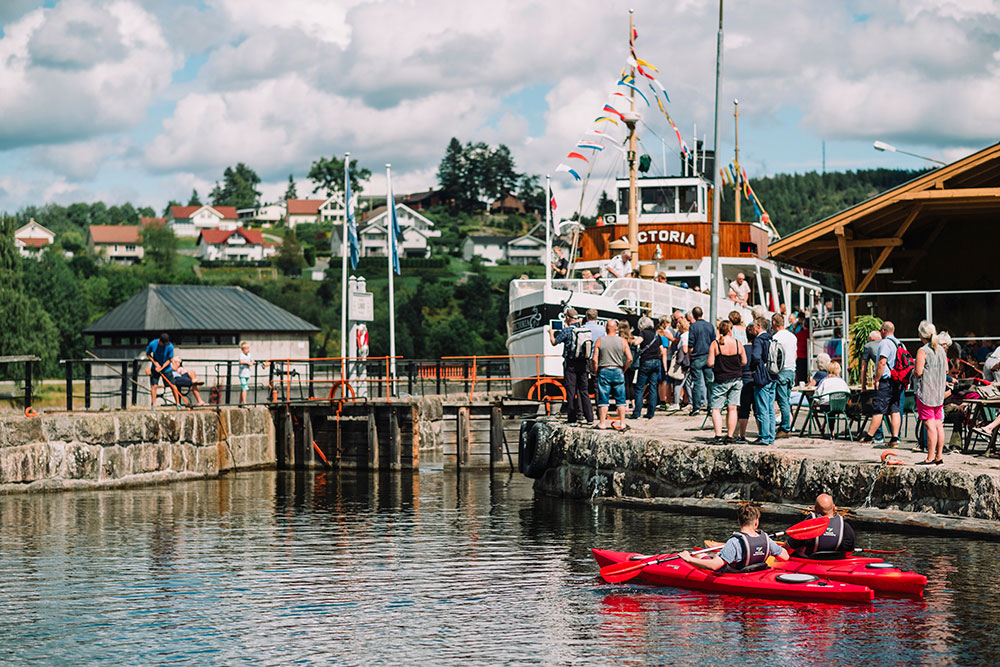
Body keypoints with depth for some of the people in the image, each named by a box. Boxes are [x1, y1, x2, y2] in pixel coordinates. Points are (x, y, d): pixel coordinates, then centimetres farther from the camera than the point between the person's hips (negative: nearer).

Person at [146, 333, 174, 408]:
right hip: (155, 368, 0)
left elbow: (170, 359, -11)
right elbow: (148, 354, 0)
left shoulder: (170, 346, -20)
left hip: (166, 367, 0)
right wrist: (155, 362, -13)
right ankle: (153, 404, 1)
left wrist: (161, 368, -19)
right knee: (154, 385, -8)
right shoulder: (152, 344, -17)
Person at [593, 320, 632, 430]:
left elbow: (594, 359, -6)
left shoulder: (599, 342, 0)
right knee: (620, 399, 6)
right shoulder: (622, 342, 1)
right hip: (618, 371, 0)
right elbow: (629, 358, -5)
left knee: (603, 399, 3)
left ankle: (602, 423, 2)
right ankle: (622, 423, 5)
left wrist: (596, 371, 6)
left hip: (603, 371, 0)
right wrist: (623, 370, 8)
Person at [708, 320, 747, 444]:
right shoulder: (737, 343, -2)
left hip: (721, 381, -3)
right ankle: (730, 436, 7)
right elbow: (744, 362, 3)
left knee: (716, 409, 2)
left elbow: (710, 364, -12)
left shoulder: (715, 344, -10)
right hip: (737, 379, 3)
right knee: (732, 408, 7)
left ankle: (718, 436, -11)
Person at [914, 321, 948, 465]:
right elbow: (946, 370, 17)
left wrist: (913, 371, 3)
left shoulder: (922, 351, -13)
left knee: (929, 425, -8)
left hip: (925, 392, -7)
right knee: (938, 424, 9)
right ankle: (939, 456, 12)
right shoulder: (941, 350, 10)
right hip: (939, 392, 7)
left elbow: (918, 372, -18)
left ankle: (930, 458, -9)